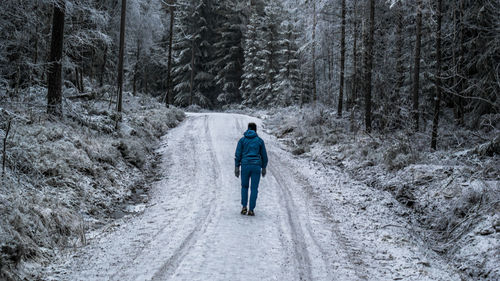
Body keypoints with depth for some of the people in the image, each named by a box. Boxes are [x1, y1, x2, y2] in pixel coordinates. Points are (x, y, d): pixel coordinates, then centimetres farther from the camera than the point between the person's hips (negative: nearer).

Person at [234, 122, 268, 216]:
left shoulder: (242, 140, 5)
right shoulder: (260, 140, 6)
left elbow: (238, 154, -1)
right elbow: (264, 155, 7)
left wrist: (237, 167, 1)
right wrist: (264, 168, 17)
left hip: (245, 165, 0)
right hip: (256, 166, 0)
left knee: (244, 186, 17)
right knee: (254, 189, 5)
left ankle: (244, 207, 5)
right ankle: (251, 210, -1)